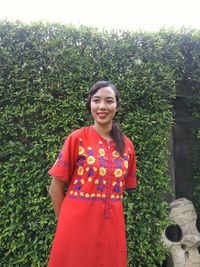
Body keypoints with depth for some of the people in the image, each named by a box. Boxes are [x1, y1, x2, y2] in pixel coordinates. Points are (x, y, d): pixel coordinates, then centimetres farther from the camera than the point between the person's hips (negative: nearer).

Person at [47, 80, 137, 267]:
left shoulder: (127, 145, 2)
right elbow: (56, 189, -5)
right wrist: (67, 222, 0)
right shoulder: (77, 138, -8)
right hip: (77, 226, -3)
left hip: (112, 227, 4)